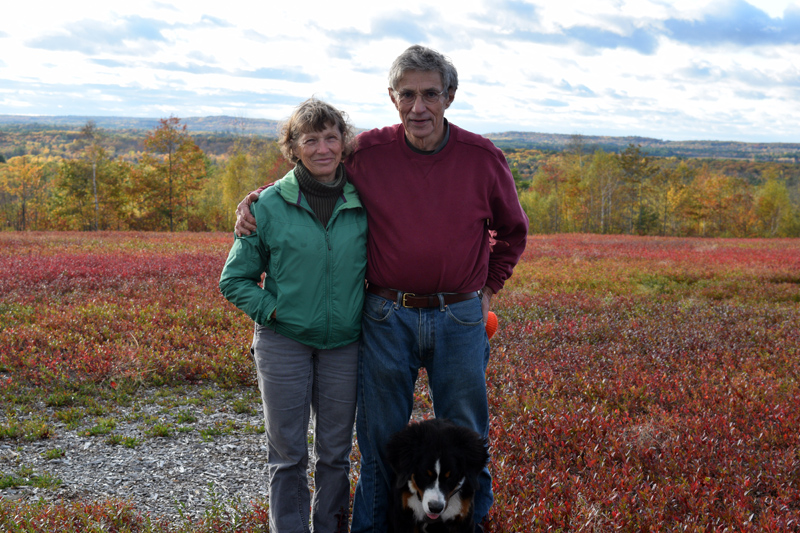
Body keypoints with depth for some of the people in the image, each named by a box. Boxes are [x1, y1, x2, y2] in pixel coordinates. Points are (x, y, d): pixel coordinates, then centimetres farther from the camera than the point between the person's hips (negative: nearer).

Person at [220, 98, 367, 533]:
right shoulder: (270, 205, -5)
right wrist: (272, 311, -9)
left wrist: (367, 311, 0)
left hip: (344, 344, 2)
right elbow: (234, 279, 2)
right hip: (283, 342, -2)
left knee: (336, 453, 13)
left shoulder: (364, 204, 0)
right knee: (288, 455, 7)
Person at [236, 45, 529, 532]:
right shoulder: (367, 154, -4)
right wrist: (257, 201, -3)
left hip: (461, 319, 1)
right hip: (387, 318, 0)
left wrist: (489, 288, 10)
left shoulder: (483, 158, -2)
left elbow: (513, 231, 15)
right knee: (381, 437, 12)